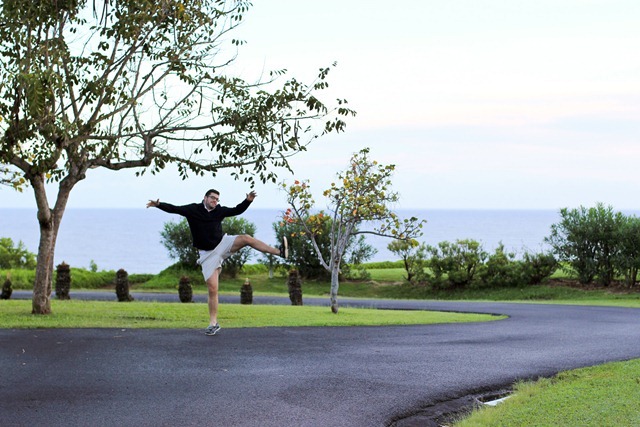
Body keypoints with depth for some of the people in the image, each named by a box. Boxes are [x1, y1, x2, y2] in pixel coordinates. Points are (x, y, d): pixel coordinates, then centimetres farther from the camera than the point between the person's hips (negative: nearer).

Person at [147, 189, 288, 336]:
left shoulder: (219, 211, 2)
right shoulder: (193, 209, -4)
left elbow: (237, 210, 6)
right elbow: (174, 209, -9)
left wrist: (248, 200, -10)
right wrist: (159, 205, -25)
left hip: (223, 244, 2)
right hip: (208, 254, -2)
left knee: (245, 238, -25)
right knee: (212, 289, -7)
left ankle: (279, 252, -28)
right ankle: (213, 323, 3)